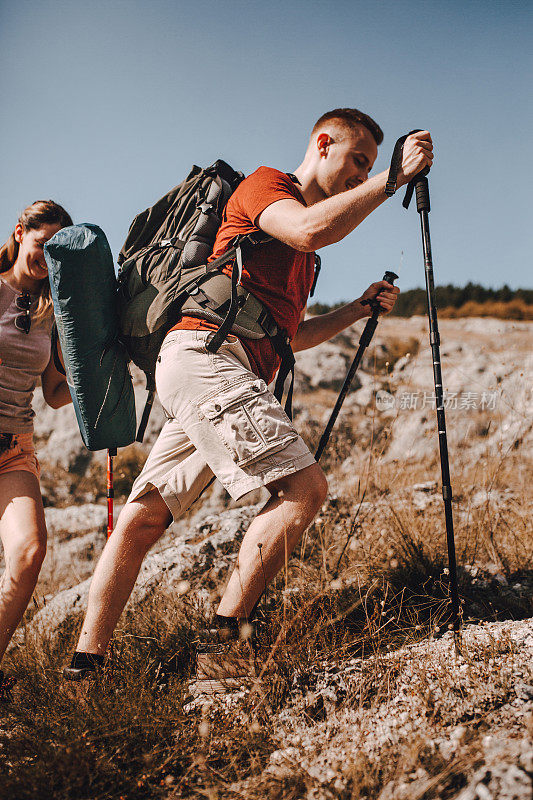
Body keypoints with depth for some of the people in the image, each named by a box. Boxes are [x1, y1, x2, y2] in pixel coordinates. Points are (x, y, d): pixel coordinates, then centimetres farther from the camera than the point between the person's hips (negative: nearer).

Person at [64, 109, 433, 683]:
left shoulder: (297, 249, 31)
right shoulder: (264, 184, 4)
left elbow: (287, 334, 32)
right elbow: (312, 230, -18)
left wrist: (355, 311, 22)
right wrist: (396, 177, -12)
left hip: (200, 375, 10)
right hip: (206, 351, -10)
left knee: (144, 517, 5)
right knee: (305, 487, -17)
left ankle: (85, 662, 7)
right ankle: (225, 637, -16)